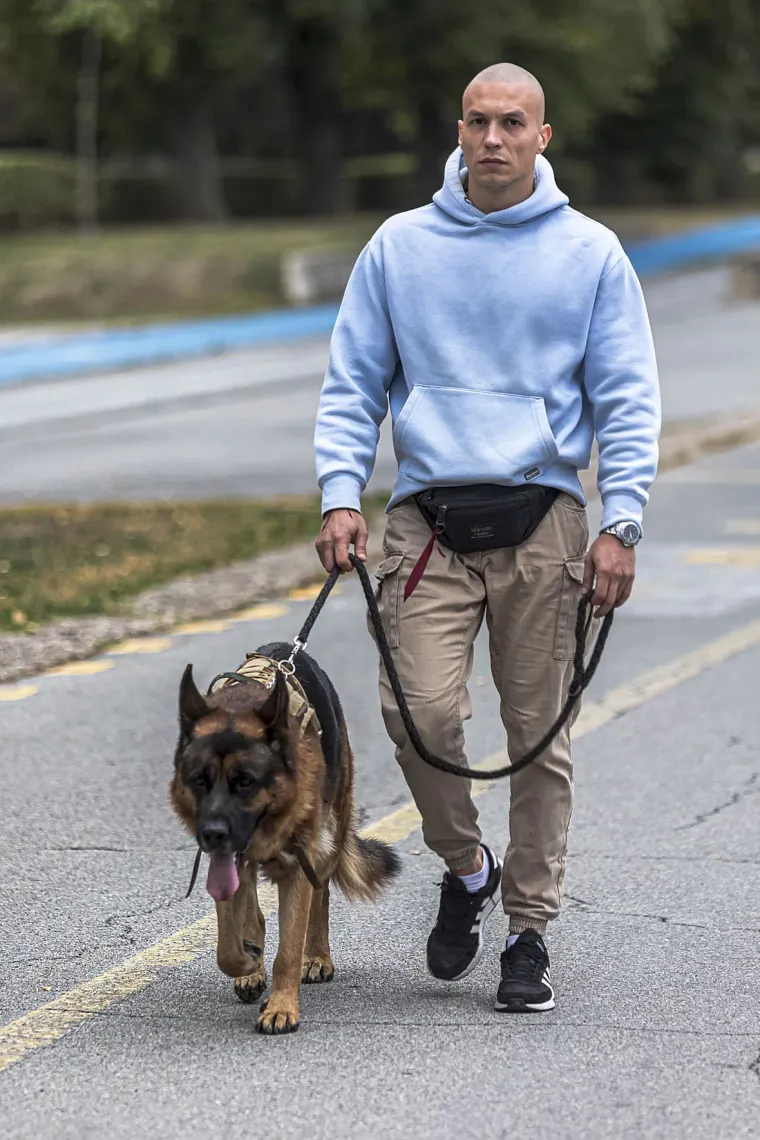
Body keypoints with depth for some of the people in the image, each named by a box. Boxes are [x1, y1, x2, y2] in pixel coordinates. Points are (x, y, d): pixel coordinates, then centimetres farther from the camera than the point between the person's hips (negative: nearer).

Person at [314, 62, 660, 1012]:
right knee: (420, 710, -14)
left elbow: (627, 399, 4)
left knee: (538, 732, 1)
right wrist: (341, 492, -3)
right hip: (426, 517, 1)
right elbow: (352, 383, 11)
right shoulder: (400, 247, 8)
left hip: (544, 520, 0)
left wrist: (621, 524, -7)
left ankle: (529, 931, 13)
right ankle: (466, 869, 13)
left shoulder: (590, 253, 5)